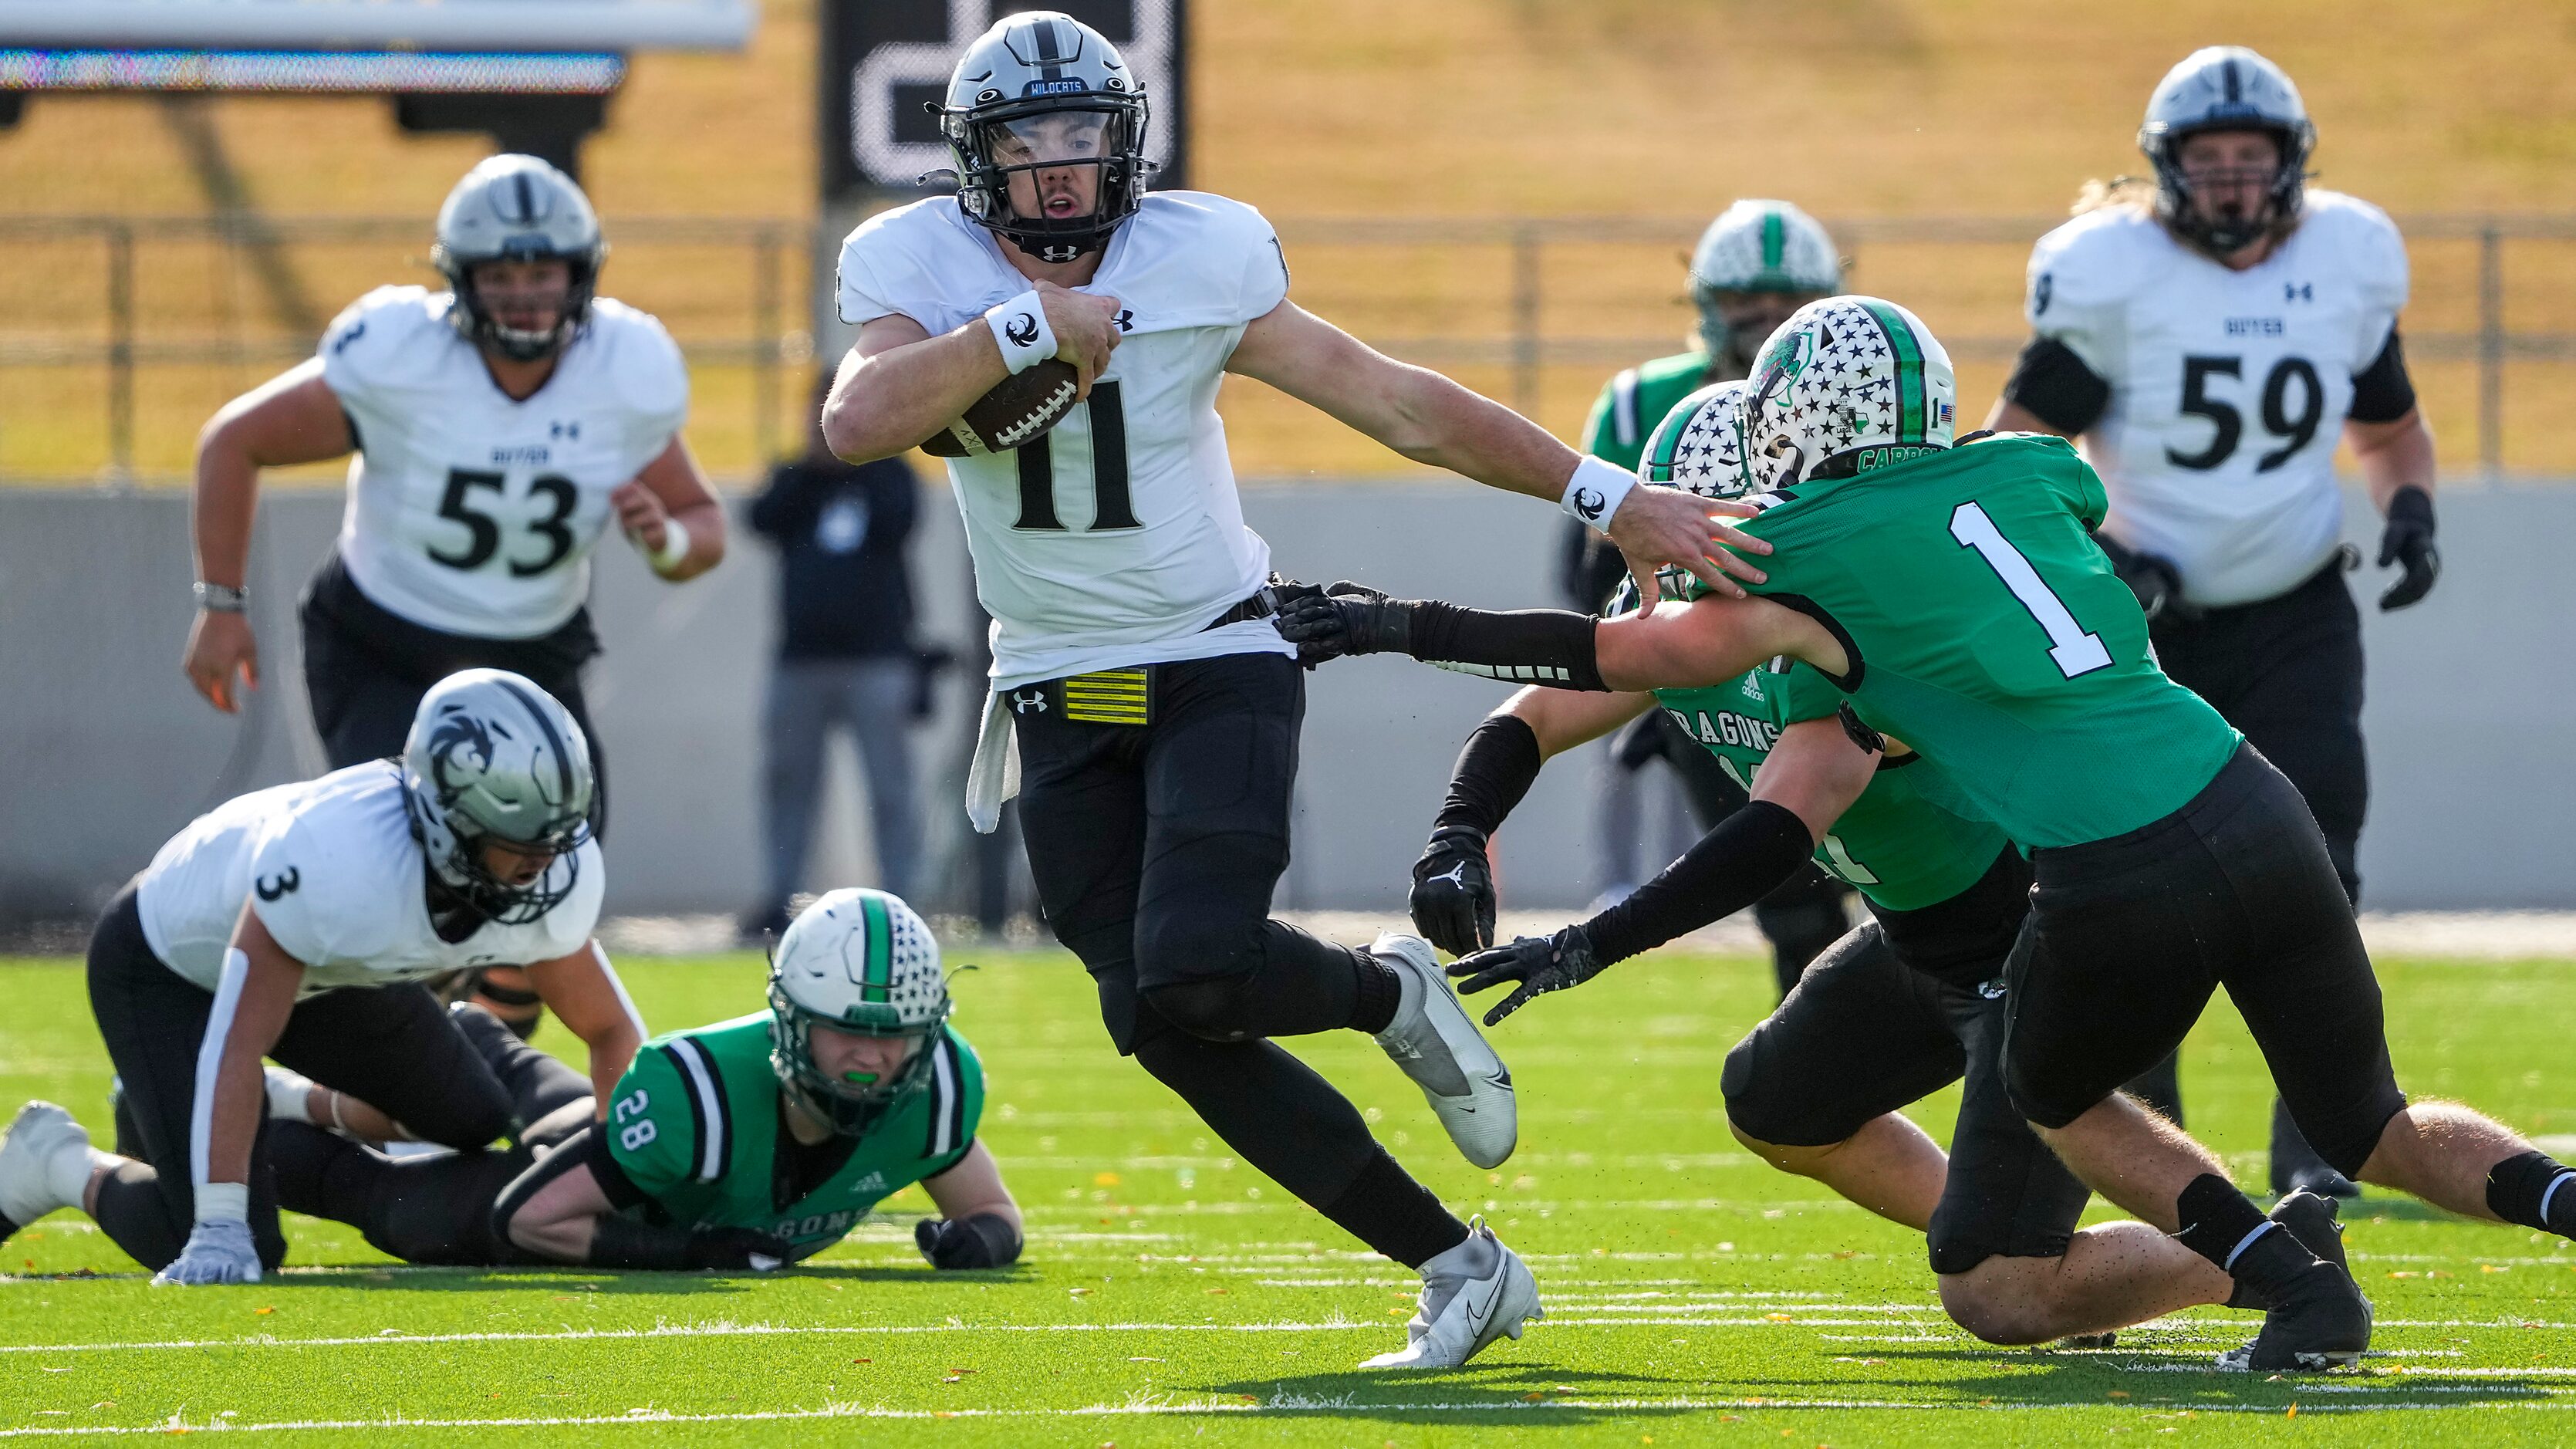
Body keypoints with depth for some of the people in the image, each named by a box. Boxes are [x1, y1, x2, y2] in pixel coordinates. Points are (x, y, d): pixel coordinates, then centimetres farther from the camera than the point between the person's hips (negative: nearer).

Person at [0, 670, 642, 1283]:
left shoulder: (558, 874, -26)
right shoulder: (340, 860, -45)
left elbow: (611, 1032, -9)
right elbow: (238, 1043, -40)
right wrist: (219, 1226, -42)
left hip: (324, 973, 7)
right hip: (169, 966, -7)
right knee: (234, 1249, -18)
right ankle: (61, 1163, 9)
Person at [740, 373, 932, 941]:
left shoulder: (888, 475, 8)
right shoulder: (796, 479, 13)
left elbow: (897, 523, -12)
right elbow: (764, 520, -5)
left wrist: (856, 462, -8)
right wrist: (812, 467, -9)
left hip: (876, 660, -3)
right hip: (801, 659, 3)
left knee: (889, 785, -5)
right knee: (787, 780, 5)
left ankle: (898, 899, -4)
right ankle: (778, 897, 10)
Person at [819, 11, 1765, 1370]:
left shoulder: (1197, 260, -9)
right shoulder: (917, 265, -6)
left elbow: (1398, 403, -4)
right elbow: (860, 422, -25)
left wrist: (1611, 499, -5)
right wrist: (1021, 330, -27)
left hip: (1214, 669, -3)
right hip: (1059, 698, 3)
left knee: (1194, 978, -25)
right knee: (1168, 1035, -5)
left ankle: (1389, 993, 9)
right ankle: (1457, 1265, 4)